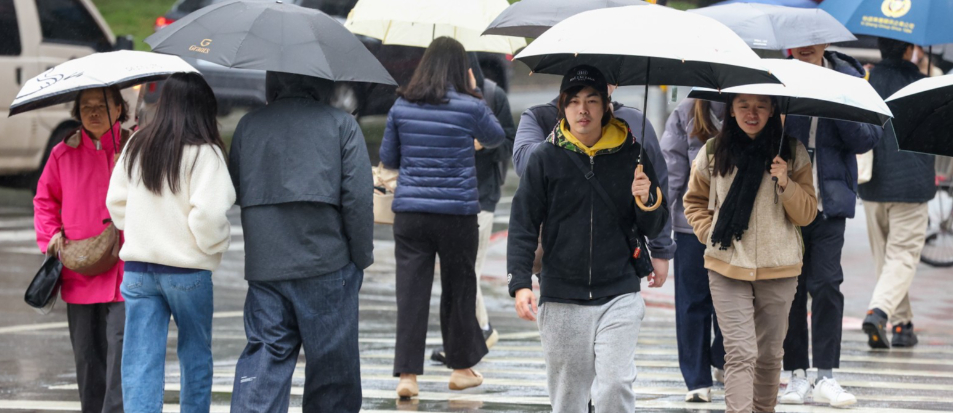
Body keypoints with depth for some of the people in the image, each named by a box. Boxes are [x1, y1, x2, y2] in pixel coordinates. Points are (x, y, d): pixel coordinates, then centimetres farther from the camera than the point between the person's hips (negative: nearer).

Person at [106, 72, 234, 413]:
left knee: (140, 362, 1)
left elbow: (115, 201, 12)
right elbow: (207, 214, -21)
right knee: (195, 354, 15)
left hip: (137, 266, 4)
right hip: (188, 270, -4)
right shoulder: (204, 154, -13)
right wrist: (216, 244, -2)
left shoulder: (136, 147, 5)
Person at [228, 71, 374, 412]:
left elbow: (235, 192, 13)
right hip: (327, 263, -3)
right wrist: (362, 257, 1)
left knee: (264, 356, 4)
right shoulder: (341, 125, -3)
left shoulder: (248, 125, 7)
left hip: (263, 266, 3)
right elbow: (358, 198, -7)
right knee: (331, 361, 7)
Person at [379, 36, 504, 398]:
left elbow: (388, 158, 11)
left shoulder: (402, 106, 2)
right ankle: (461, 367, 25)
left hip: (409, 211, 2)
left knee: (411, 290, 2)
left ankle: (407, 373, -4)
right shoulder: (470, 107, -6)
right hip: (457, 212, -2)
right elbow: (496, 138, 14)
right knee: (458, 287, 13)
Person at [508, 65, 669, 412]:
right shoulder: (545, 159, 2)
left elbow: (653, 229, 10)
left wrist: (646, 201, -13)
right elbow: (523, 225, 2)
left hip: (619, 295, 0)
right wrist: (520, 284, -10)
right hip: (561, 299, 0)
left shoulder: (631, 155, 4)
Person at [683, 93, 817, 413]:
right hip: (728, 268, -1)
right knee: (740, 353, -11)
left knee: (770, 352, 12)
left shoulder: (793, 153, 3)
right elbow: (694, 202, 18)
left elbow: (807, 215, 2)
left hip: (778, 267, 1)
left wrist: (786, 184, -15)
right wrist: (709, 232, 1)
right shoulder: (713, 153, 3)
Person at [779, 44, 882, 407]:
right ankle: (796, 374, 12)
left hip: (829, 199, 0)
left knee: (826, 284, -6)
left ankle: (826, 377, -2)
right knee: (791, 287, 4)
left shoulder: (846, 78, 3)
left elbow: (867, 139, -3)